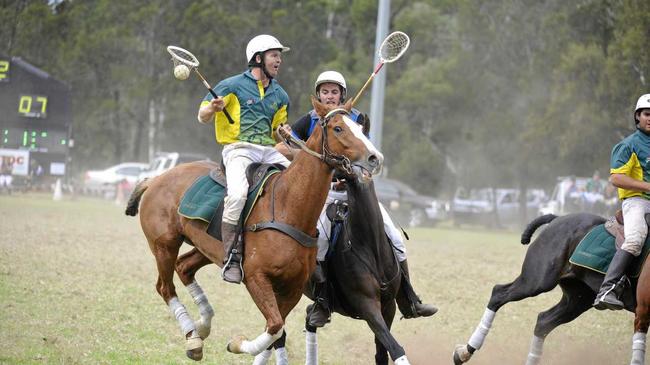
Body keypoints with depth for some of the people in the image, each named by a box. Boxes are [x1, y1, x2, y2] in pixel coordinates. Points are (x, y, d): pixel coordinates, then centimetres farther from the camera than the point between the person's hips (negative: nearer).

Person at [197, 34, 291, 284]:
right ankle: (231, 257, -27)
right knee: (238, 193, -33)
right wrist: (214, 108, -18)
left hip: (269, 151, 6)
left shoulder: (280, 96, 20)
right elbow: (202, 117, 4)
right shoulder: (233, 86, 3)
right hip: (238, 149, -6)